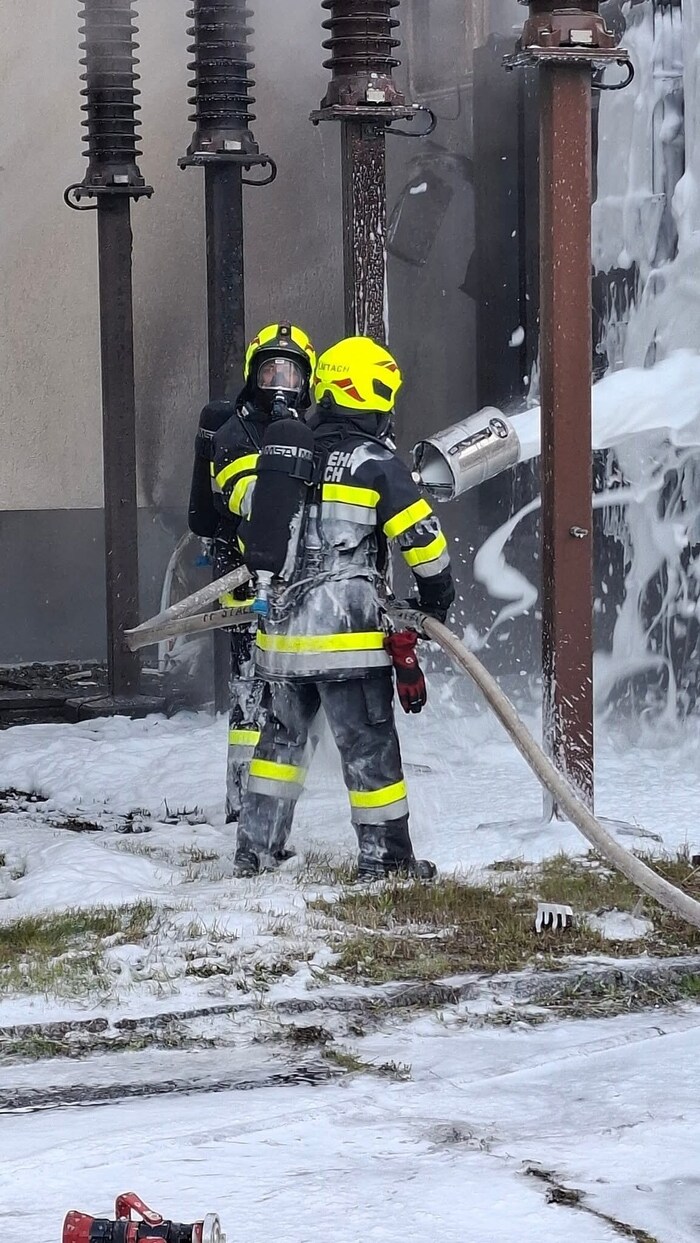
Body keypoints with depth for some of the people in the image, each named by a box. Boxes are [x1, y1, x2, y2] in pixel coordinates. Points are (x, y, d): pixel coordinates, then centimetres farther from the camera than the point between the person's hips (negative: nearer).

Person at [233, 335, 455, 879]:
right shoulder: (377, 463, -10)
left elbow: (254, 524, 19)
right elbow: (423, 539, -11)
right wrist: (437, 595, 6)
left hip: (281, 628, 6)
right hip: (349, 633, -6)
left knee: (284, 734, 19)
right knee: (369, 743, 2)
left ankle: (256, 847, 22)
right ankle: (384, 855, 6)